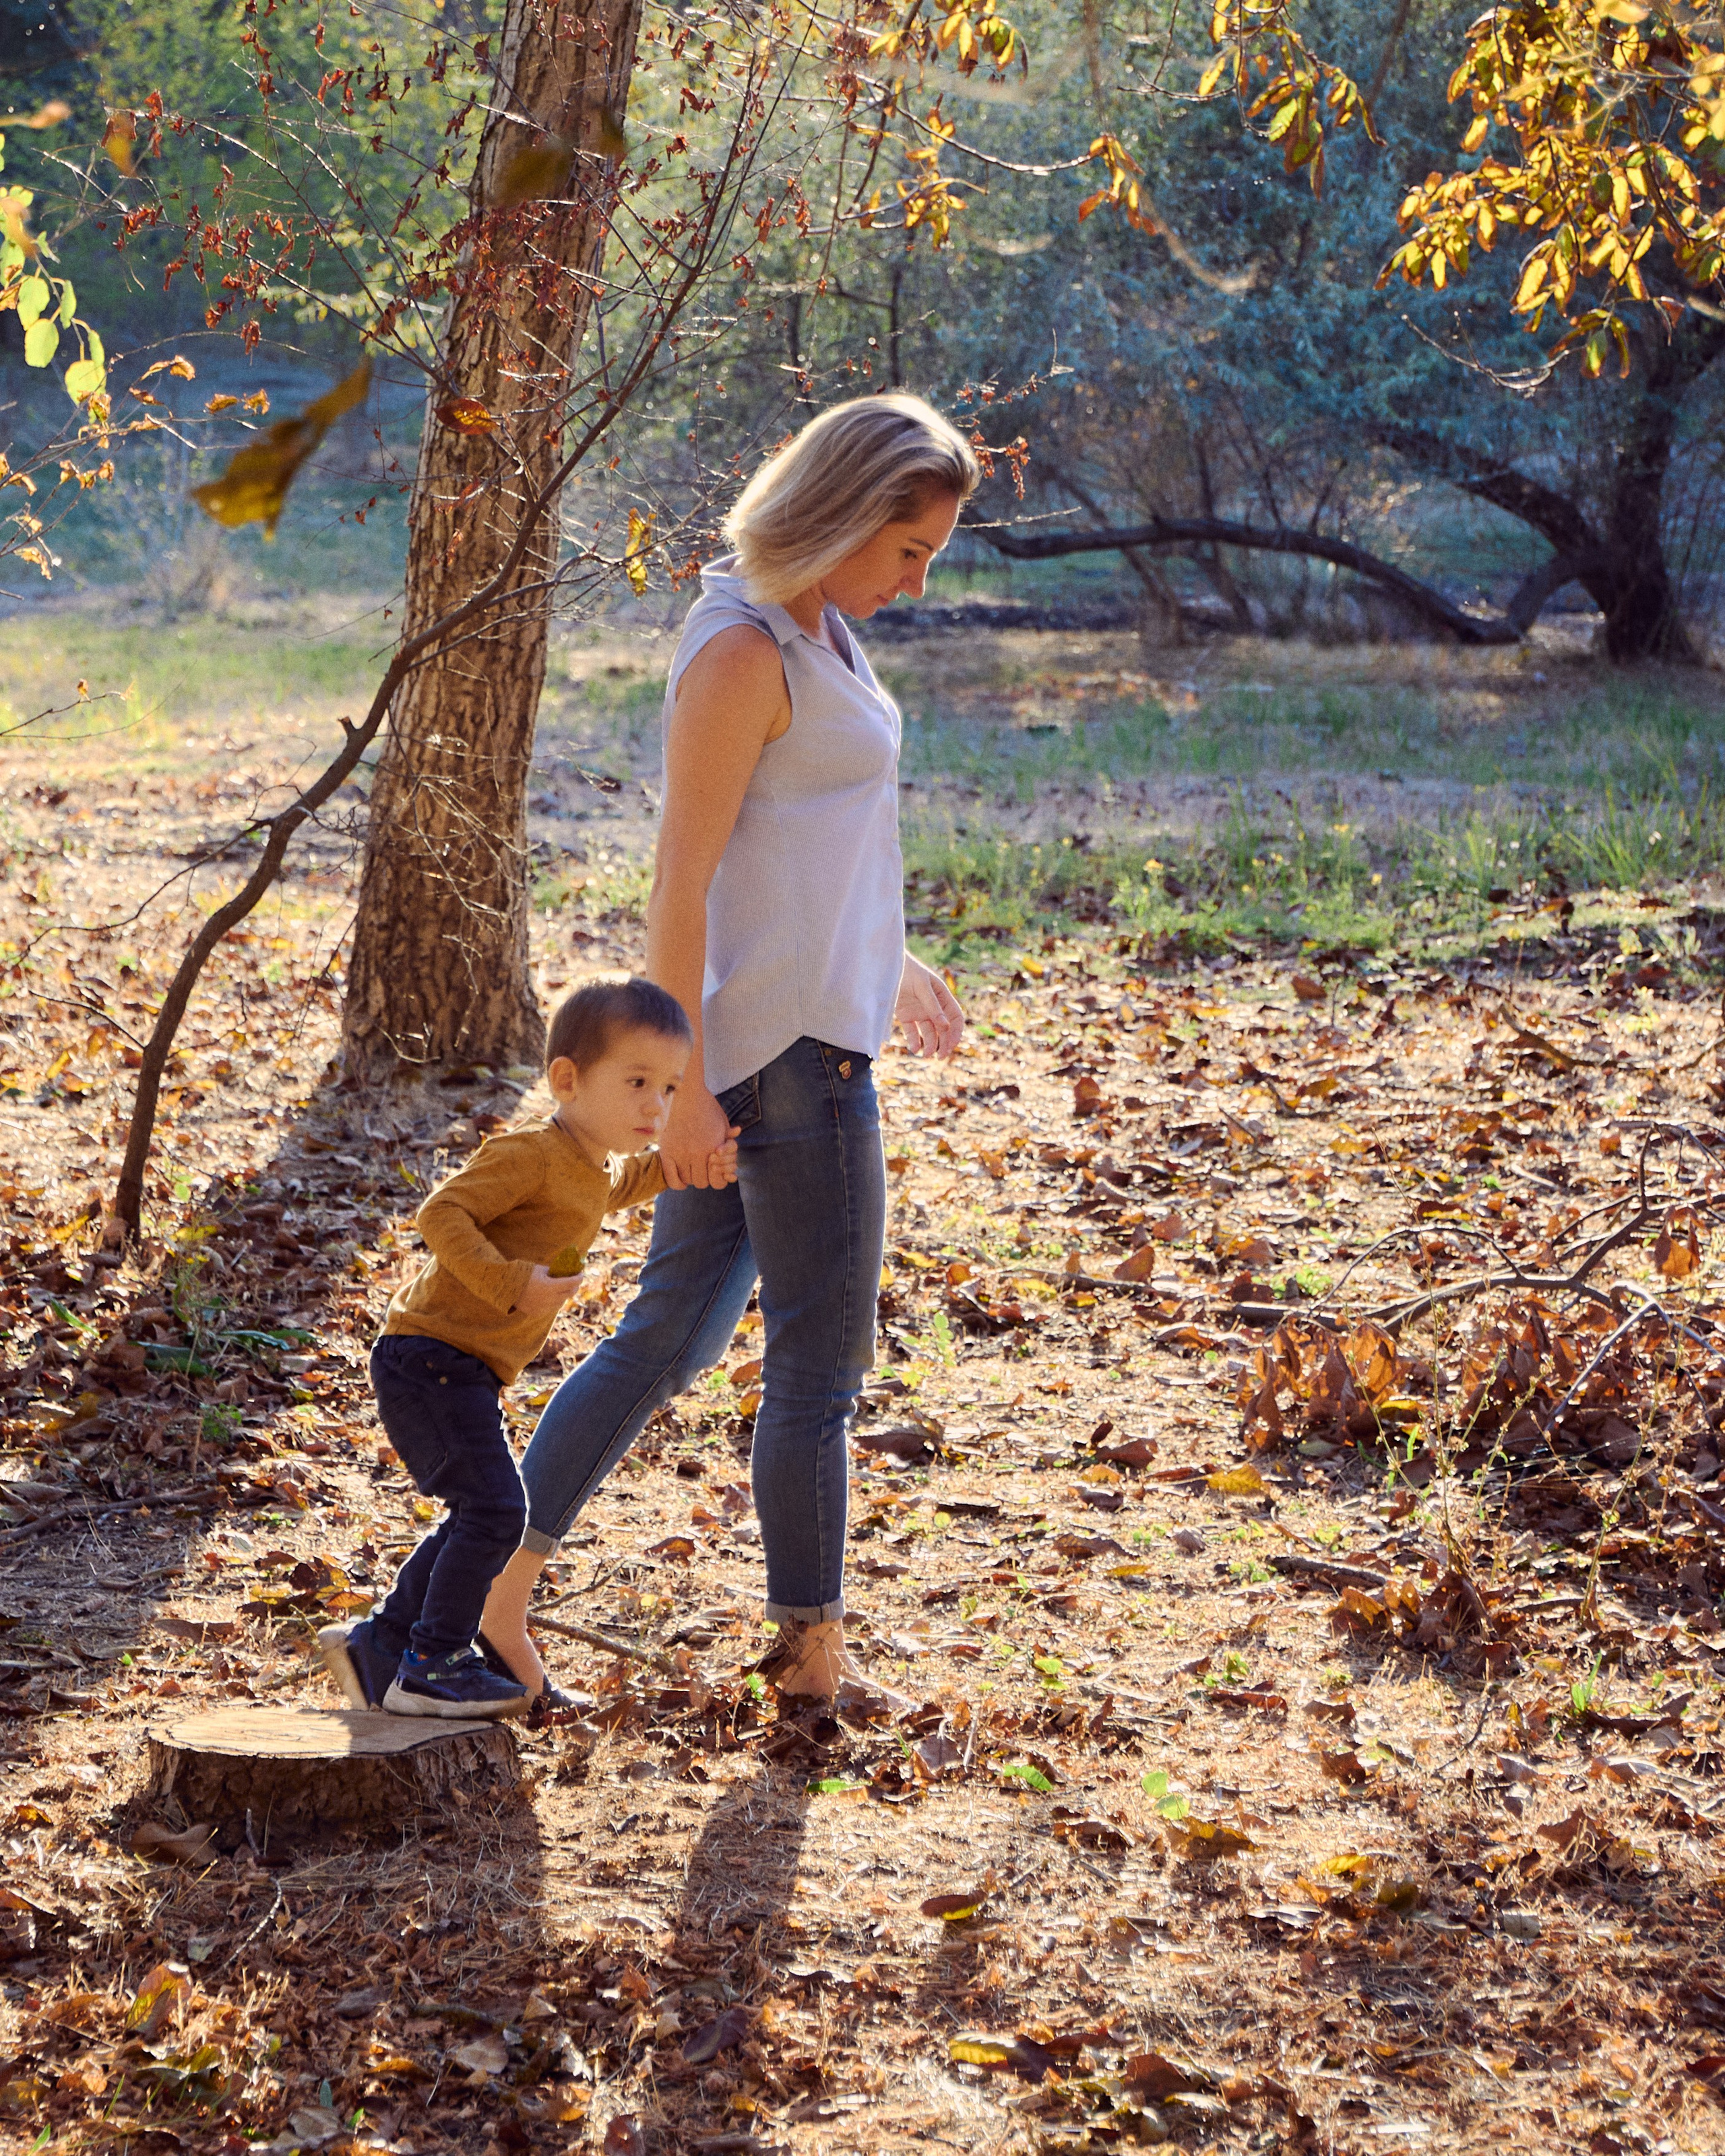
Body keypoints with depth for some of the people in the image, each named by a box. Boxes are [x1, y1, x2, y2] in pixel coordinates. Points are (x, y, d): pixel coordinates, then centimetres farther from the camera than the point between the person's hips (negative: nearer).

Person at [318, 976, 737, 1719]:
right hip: (432, 1357, -10)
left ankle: (378, 1646, 27)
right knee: (494, 1510, -15)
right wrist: (512, 1284, -30)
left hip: (464, 1371, 10)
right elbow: (442, 1213, -25)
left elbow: (611, 1187, 34)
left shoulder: (590, 1165, 11)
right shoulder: (530, 1154, -18)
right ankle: (432, 1666, -6)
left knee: (483, 1520, 18)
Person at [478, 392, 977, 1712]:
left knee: (673, 1333, 13)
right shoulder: (744, 655, -18)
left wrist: (889, 965, 30)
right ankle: (815, 1648, 18)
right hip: (790, 1051, -10)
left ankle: (497, 1595, 17)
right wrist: (683, 1084, -19)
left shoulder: (815, 629, 11)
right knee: (820, 1363, 4)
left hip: (813, 1018, 10)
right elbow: (681, 880, -19)